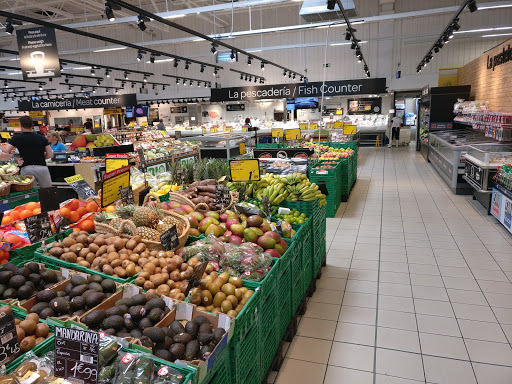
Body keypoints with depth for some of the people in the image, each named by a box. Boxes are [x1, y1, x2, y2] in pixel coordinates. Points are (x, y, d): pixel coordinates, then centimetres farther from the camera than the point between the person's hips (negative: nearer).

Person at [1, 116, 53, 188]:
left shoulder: (16, 138, 2)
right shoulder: (42, 138, 5)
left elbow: (6, 152, -3)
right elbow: (50, 155, 4)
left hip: (26, 169, 0)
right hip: (41, 168, 0)